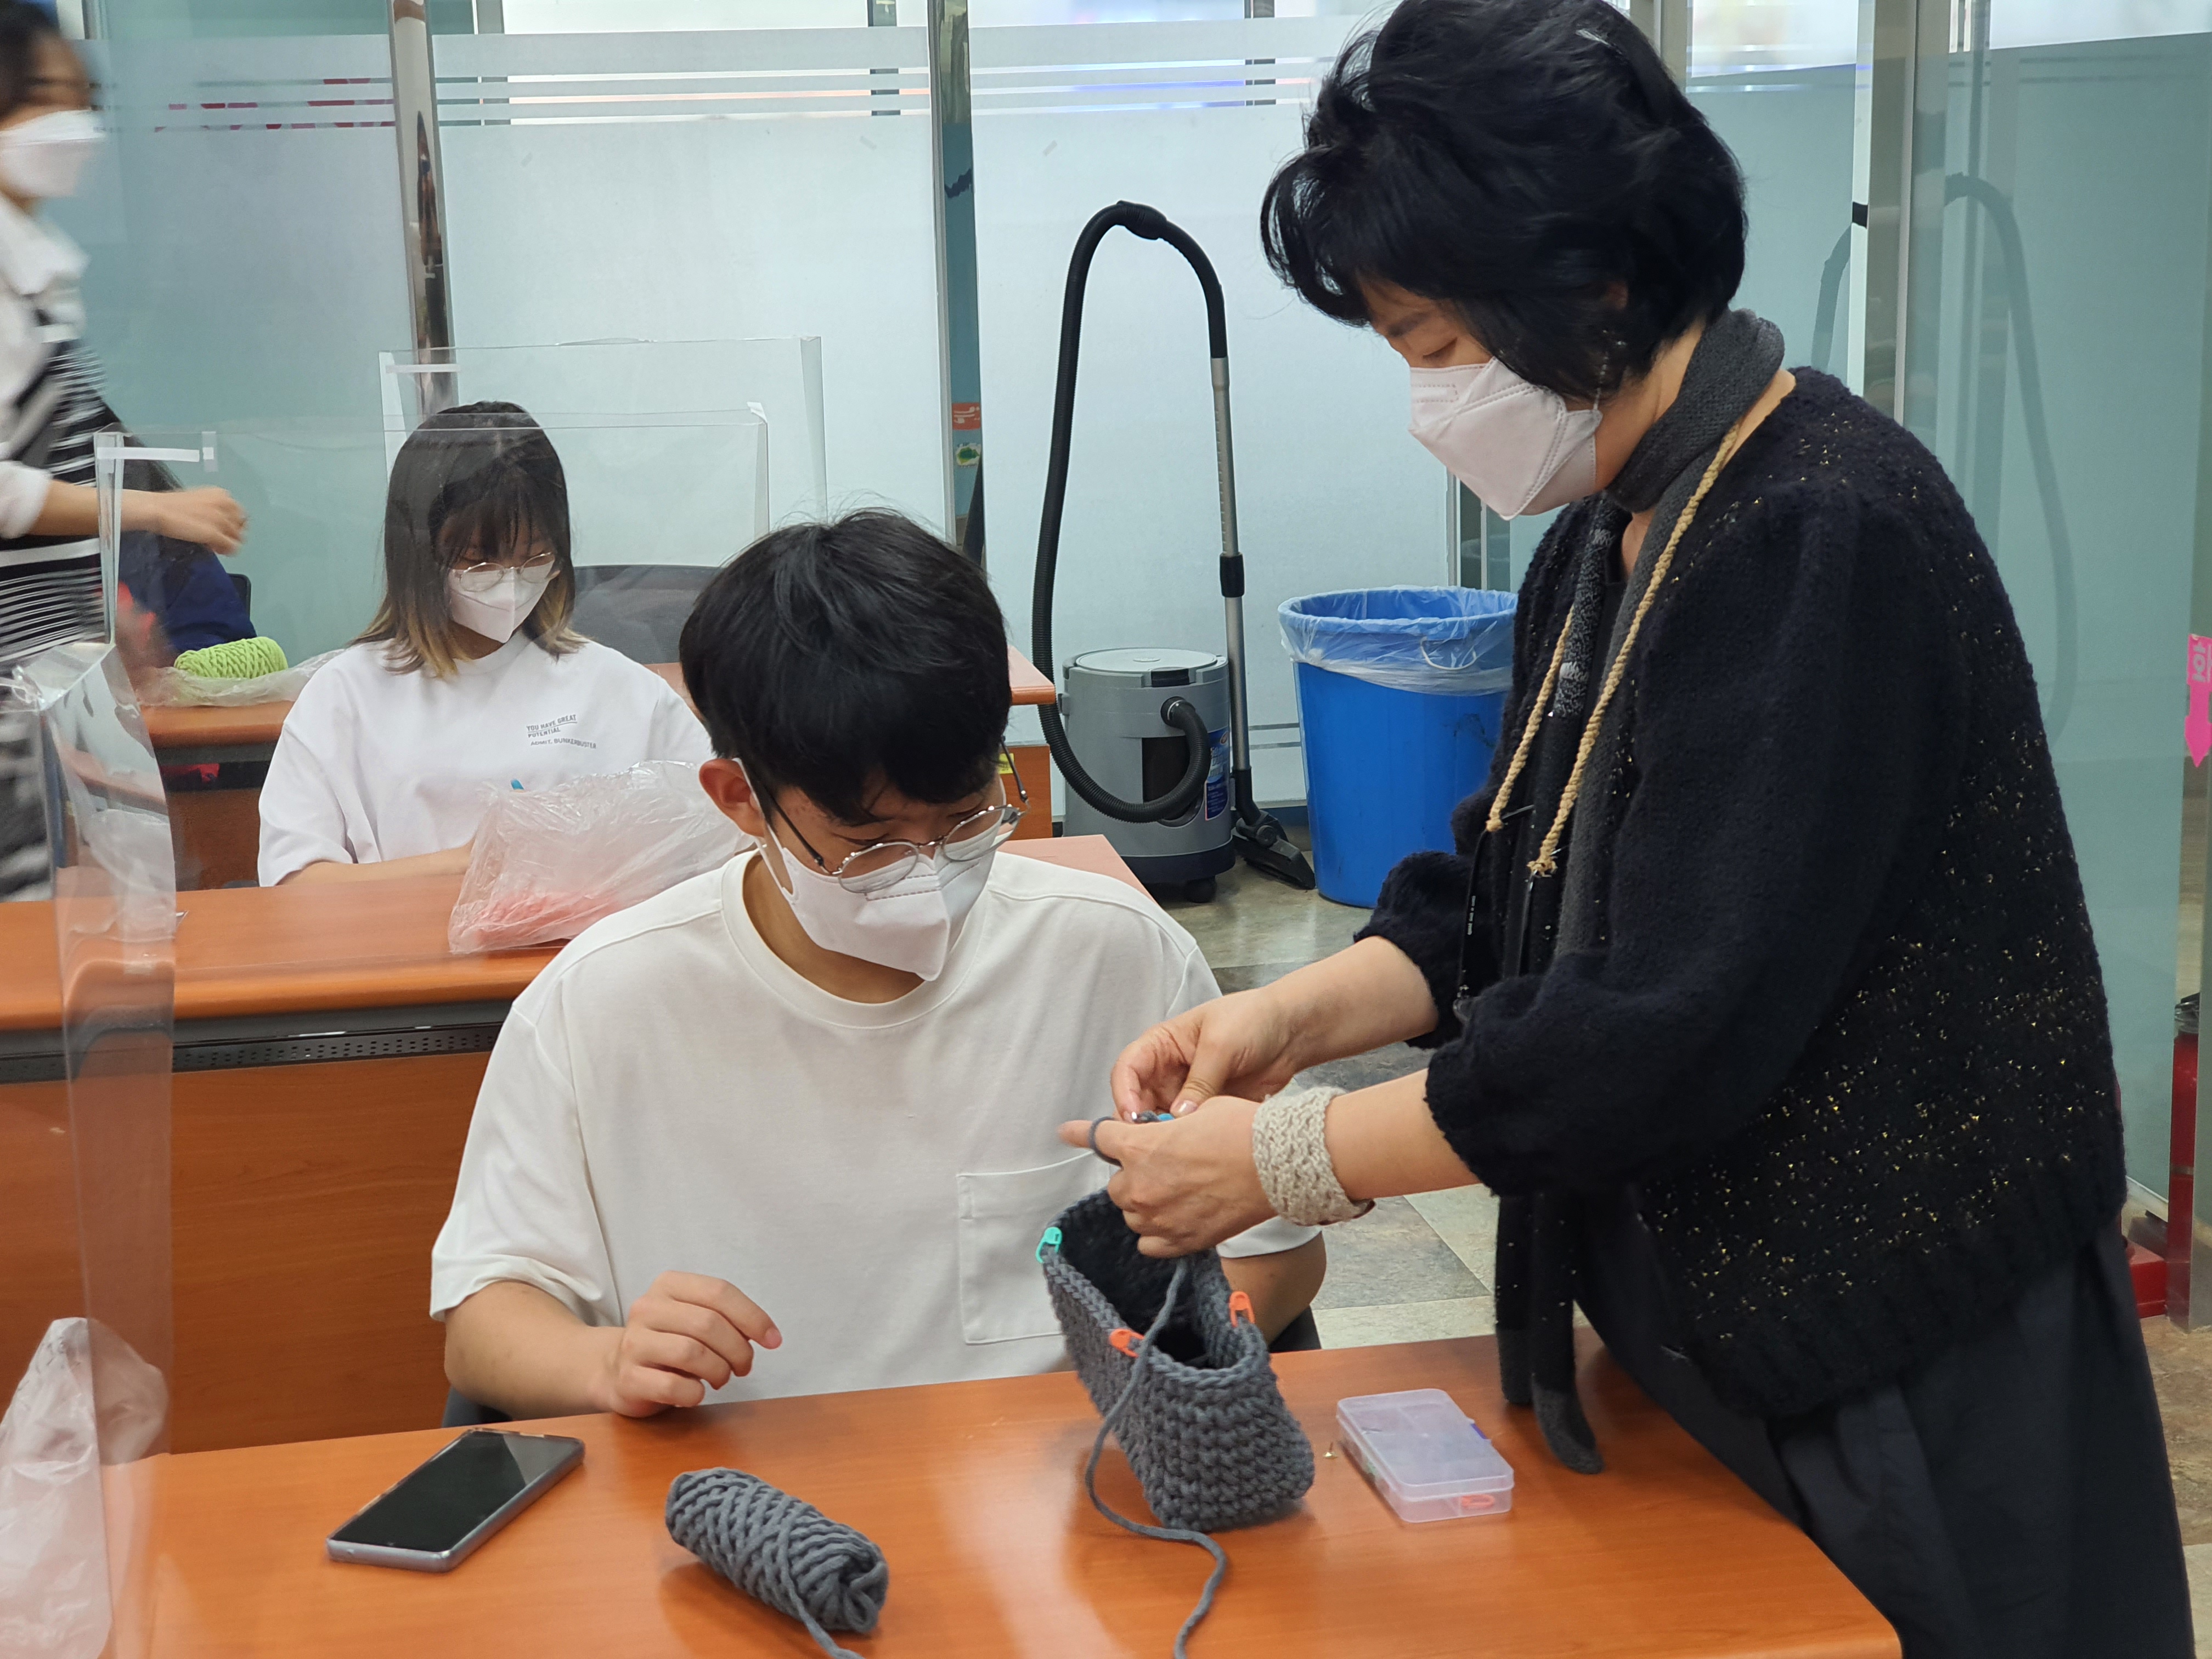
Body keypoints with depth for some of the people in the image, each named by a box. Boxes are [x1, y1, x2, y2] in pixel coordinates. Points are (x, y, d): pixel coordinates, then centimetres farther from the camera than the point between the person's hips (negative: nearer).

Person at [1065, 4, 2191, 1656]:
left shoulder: (1821, 541, -24)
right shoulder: (1612, 541, 5)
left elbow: (1671, 1033, -26)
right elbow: (1506, 892, 10)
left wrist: (1281, 1161, -19)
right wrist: (1298, 1014, -7)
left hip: (1898, 1392, -8)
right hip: (1699, 1331, 8)